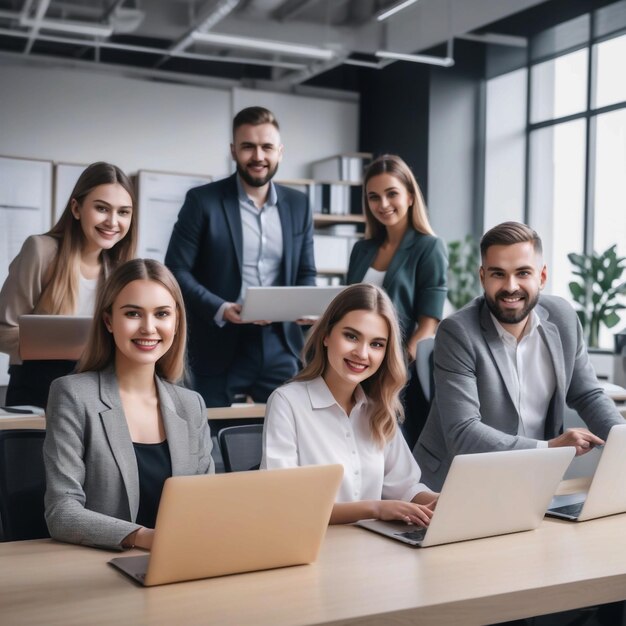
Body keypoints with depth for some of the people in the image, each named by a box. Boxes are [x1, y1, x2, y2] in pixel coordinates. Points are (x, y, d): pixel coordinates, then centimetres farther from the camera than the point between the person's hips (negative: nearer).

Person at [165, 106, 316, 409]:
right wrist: (219, 308, -21)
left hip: (279, 347, 4)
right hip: (220, 348, -3)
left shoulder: (298, 204, 9)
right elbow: (175, 270, -6)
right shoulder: (203, 200, -4)